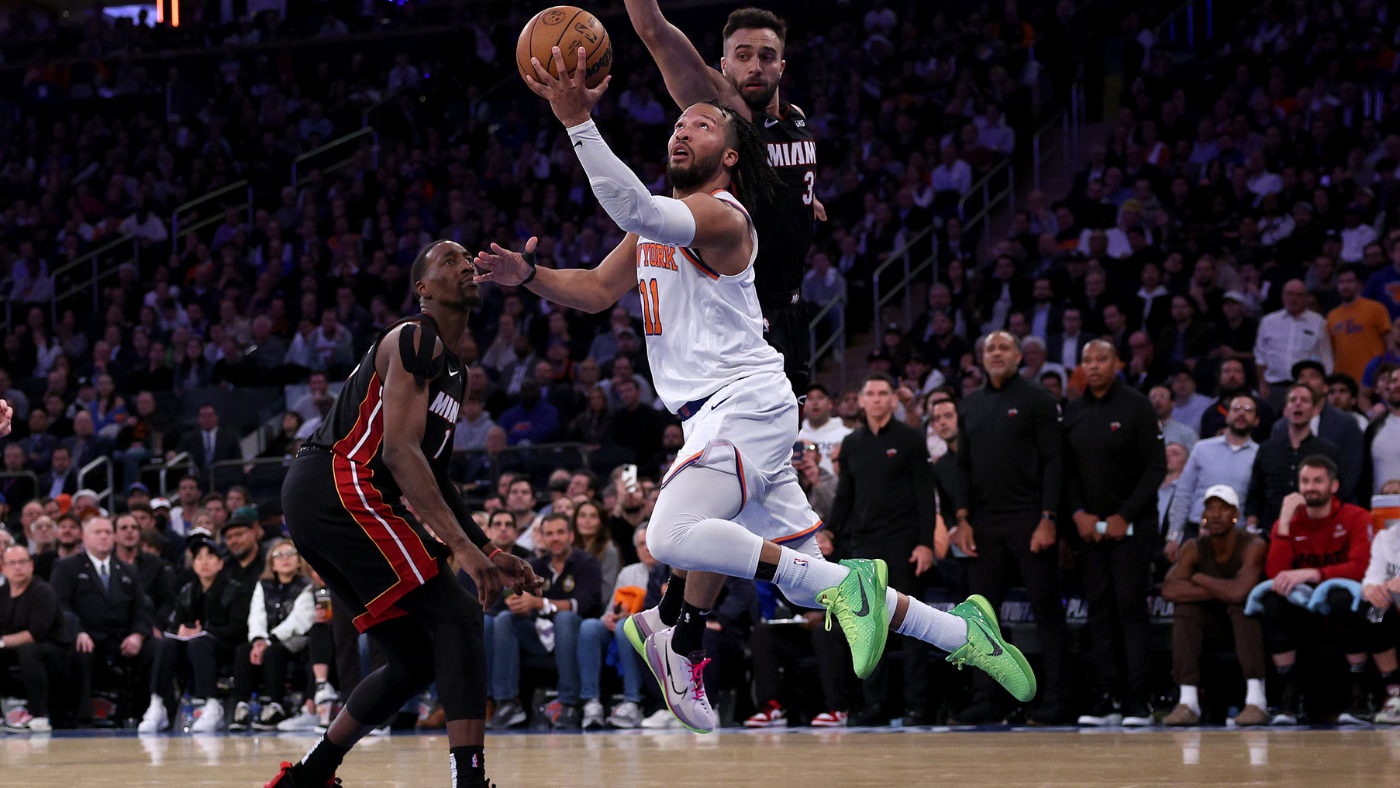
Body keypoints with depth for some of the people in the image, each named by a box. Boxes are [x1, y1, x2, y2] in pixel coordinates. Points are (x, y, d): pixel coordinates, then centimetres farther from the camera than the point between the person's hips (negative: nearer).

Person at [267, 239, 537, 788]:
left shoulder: (453, 370, 25)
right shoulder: (416, 341, -7)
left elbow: (430, 476, 29)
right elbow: (398, 451, -18)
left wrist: (492, 553, 21)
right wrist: (463, 547, -23)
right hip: (341, 485, -10)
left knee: (416, 660, 13)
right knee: (458, 617, -14)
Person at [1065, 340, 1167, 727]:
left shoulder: (1137, 407, -4)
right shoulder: (1074, 413, 10)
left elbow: (1156, 467, -6)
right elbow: (1067, 469, 13)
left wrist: (1125, 517, -11)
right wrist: (1078, 513, -3)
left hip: (1131, 526, -5)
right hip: (1089, 527, 5)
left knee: (1132, 608, -8)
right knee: (1100, 610, 2)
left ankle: (1139, 701, -8)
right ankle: (1109, 699, 5)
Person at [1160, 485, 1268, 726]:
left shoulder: (1253, 546, -22)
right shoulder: (1195, 548, -6)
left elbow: (1239, 592, -39)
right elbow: (1169, 590, -21)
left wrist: (1199, 579, -21)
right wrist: (1221, 592, -28)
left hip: (1249, 624, -4)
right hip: (1215, 623, 4)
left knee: (1242, 603, -34)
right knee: (1184, 606, -22)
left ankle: (1256, 700, -42)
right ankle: (1187, 701, -30)